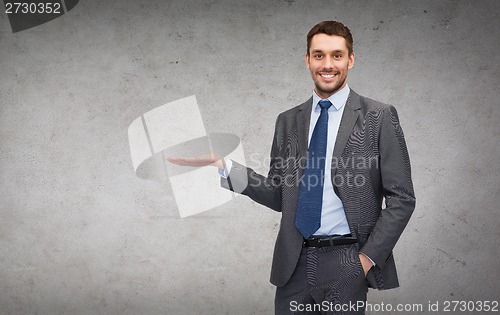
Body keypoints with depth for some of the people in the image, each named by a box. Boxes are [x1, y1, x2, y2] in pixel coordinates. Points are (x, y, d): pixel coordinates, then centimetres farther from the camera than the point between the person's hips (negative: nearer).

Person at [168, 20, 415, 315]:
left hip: (345, 262, -3)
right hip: (294, 263, 3)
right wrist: (222, 164, 0)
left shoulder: (379, 117, -2)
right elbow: (278, 196, 10)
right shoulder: (289, 121, 10)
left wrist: (369, 257, -9)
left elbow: (401, 198, -3)